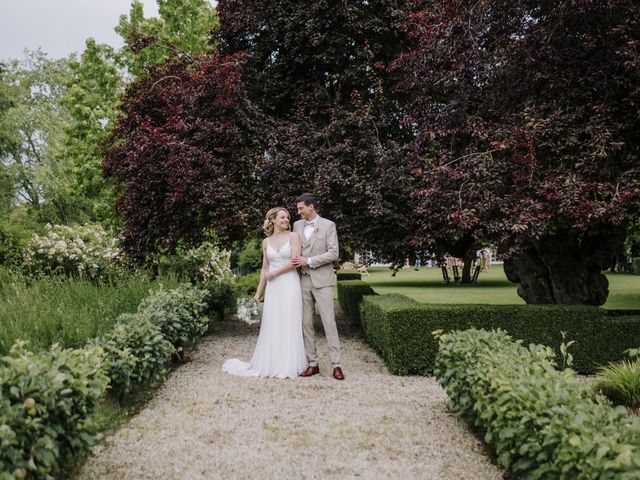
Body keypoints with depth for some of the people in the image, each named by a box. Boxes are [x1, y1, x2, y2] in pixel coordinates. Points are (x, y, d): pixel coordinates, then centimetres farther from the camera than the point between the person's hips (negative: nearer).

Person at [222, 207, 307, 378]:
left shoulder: (293, 236, 0)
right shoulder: (266, 242, 11)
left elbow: (295, 261, -9)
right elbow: (265, 269, 13)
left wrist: (274, 273, -4)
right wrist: (258, 292, 11)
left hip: (290, 285, -3)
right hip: (273, 288, 3)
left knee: (289, 324, -1)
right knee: (272, 325, 5)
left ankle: (288, 366, 8)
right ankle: (270, 364, 14)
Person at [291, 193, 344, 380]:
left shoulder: (328, 225, -3)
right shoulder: (297, 225, 11)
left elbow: (333, 253, -9)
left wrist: (308, 261, -14)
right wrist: (295, 260, 0)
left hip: (321, 280, -4)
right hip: (303, 280, 5)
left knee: (329, 322, -6)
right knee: (306, 323, 5)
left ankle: (336, 365, -3)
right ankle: (312, 363, 13)